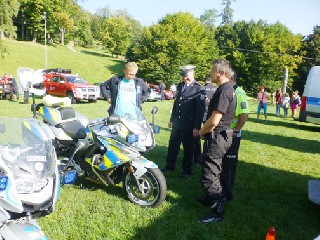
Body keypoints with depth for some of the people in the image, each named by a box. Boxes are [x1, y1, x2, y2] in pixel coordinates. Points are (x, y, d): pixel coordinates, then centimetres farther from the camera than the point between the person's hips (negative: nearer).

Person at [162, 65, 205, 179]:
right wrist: (172, 119, 16)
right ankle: (170, 165, 32)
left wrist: (197, 127, -16)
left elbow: (200, 109, -14)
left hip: (189, 125, -6)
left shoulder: (198, 89, -12)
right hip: (177, 123, 6)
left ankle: (186, 171, 23)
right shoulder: (180, 86, 9)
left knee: (188, 148, 8)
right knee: (172, 145, 15)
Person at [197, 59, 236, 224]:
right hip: (221, 135, 11)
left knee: (209, 176, -3)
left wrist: (201, 132, -8)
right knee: (214, 171, 24)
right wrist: (205, 131, 14)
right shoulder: (228, 89, 12)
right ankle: (211, 198, 41)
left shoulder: (223, 91, -21)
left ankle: (218, 211, 8)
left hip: (216, 137, -11)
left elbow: (214, 120, -26)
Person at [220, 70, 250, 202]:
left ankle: (227, 193, 18)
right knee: (219, 162, 17)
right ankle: (221, 188, 34)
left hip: (231, 135, -8)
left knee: (228, 164, 3)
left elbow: (245, 114, -26)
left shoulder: (239, 93, -17)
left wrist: (236, 130, -21)